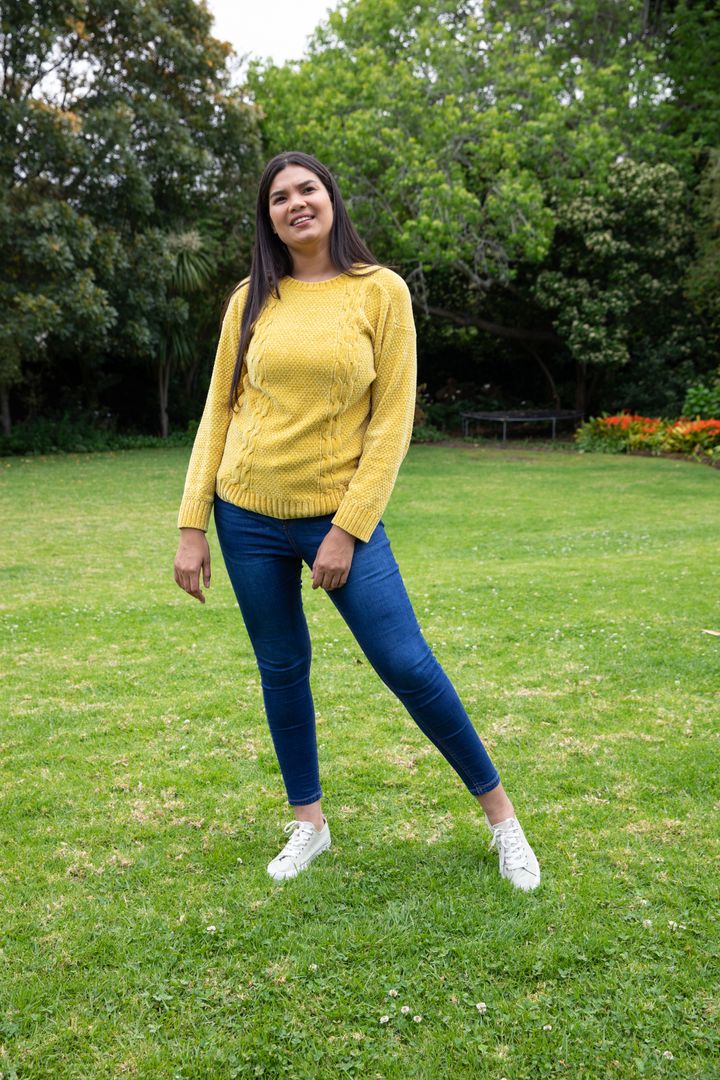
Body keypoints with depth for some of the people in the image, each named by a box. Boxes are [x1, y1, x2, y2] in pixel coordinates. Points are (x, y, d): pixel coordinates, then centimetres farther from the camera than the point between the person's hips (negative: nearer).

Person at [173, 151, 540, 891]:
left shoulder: (380, 291, -4)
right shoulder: (250, 301, 5)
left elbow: (392, 420, -7)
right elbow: (218, 413, 6)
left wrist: (348, 528, -12)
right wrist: (192, 526, 1)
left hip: (339, 515, -3)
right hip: (249, 517, 3)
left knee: (408, 666, -5)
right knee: (282, 670, 11)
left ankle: (499, 813, 14)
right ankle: (308, 821, 30)